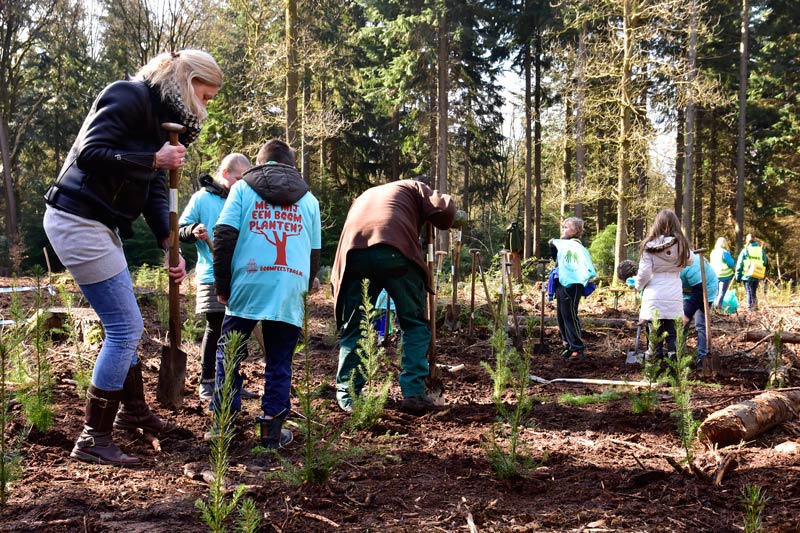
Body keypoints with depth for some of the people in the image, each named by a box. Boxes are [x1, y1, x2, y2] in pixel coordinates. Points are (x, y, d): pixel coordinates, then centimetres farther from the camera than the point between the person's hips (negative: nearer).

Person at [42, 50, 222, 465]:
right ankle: (93, 440, 1)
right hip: (77, 220, -10)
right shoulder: (127, 97, -14)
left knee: (123, 325, 19)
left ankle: (133, 410, 36)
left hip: (101, 225, 10)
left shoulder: (161, 117, 14)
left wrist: (171, 248, 1)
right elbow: (90, 154, -24)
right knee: (126, 327, -8)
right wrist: (155, 159, -21)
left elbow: (155, 192, 10)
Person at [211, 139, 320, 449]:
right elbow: (315, 254, 18)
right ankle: (272, 430, 7)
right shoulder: (308, 199, 18)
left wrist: (222, 286, 5)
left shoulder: (243, 188, 10)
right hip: (290, 293, 1)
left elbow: (223, 238, -1)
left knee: (229, 356, 13)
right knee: (279, 363, 8)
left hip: (247, 287, -1)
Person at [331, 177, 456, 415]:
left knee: (353, 328, 15)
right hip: (396, 249, -3)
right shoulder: (414, 187, 28)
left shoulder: (364, 196, 41)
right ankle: (414, 393, 6)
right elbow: (445, 210, 12)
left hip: (353, 251, 4)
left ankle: (348, 394, 17)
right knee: (415, 324, 11)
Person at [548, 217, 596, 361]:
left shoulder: (577, 247, -14)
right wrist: (552, 246, 16)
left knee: (570, 316, -6)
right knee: (561, 316, 13)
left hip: (571, 285, -9)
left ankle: (578, 349, 1)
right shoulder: (562, 245, 14)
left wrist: (586, 278, -38)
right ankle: (568, 345, 23)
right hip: (561, 284, 9)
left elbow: (586, 266, -25)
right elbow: (557, 259, 29)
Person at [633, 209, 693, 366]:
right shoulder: (681, 244, 1)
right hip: (674, 299, 2)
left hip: (653, 299, -2)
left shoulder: (649, 246, -5)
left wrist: (638, 285, 13)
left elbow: (643, 273, -6)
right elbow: (690, 259, 21)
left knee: (655, 337, 4)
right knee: (672, 335, 10)